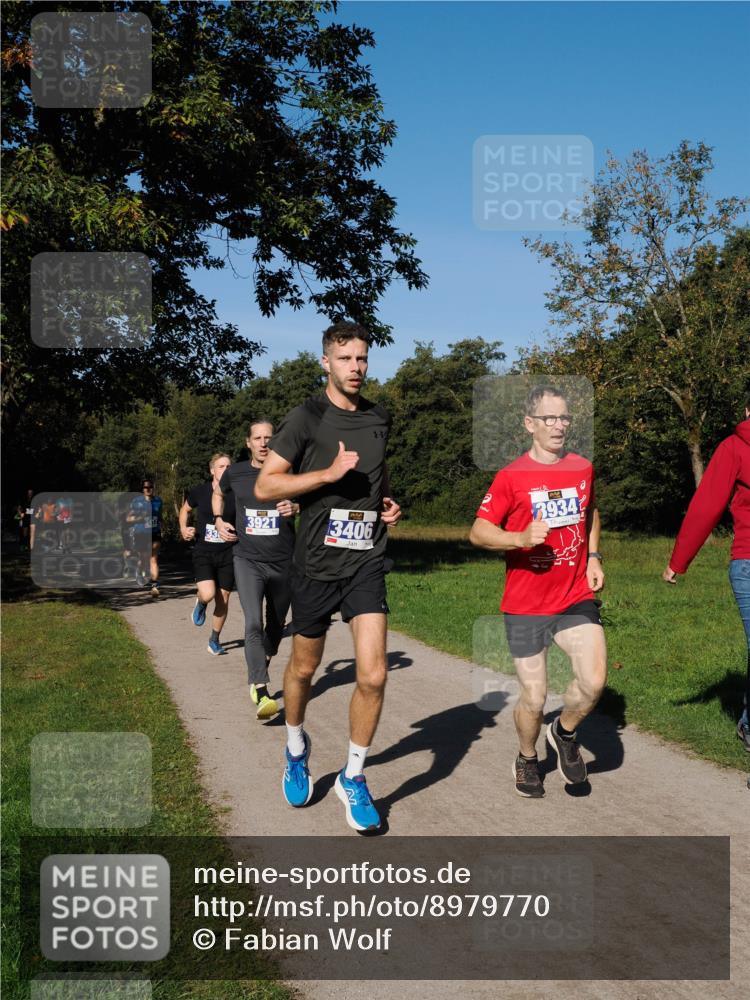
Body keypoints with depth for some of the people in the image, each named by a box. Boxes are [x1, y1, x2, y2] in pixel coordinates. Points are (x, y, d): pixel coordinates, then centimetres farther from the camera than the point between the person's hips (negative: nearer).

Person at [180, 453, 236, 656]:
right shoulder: (199, 492, -4)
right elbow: (185, 509, 16)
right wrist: (183, 529, 1)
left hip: (228, 555, 1)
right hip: (203, 552, -1)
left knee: (222, 600, 5)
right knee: (208, 594, -21)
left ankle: (215, 640, 27)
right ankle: (200, 605, 18)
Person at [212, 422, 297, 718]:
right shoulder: (235, 473, 2)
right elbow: (219, 494, 24)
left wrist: (297, 508, -17)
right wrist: (219, 520, 8)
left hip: (282, 562, 1)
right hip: (247, 560, -1)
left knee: (275, 625, 16)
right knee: (253, 624, -19)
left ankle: (259, 674, 43)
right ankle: (261, 693, -27)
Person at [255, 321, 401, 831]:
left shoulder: (379, 419, 9)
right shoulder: (307, 417, -6)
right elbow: (265, 486, -11)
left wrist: (389, 502, 8)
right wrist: (330, 472, -20)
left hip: (367, 562, 3)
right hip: (317, 562, -2)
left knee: (373, 676, -10)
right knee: (304, 668, 15)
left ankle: (353, 778, 9)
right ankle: (297, 747, 43)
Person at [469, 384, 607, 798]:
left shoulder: (583, 468, 6)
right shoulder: (511, 476, -8)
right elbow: (478, 532, -9)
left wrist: (593, 557, 12)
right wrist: (521, 538, -25)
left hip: (576, 598, 3)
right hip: (526, 605, -3)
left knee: (594, 681, -15)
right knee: (533, 699, 4)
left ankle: (564, 734, 16)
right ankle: (527, 759, 35)